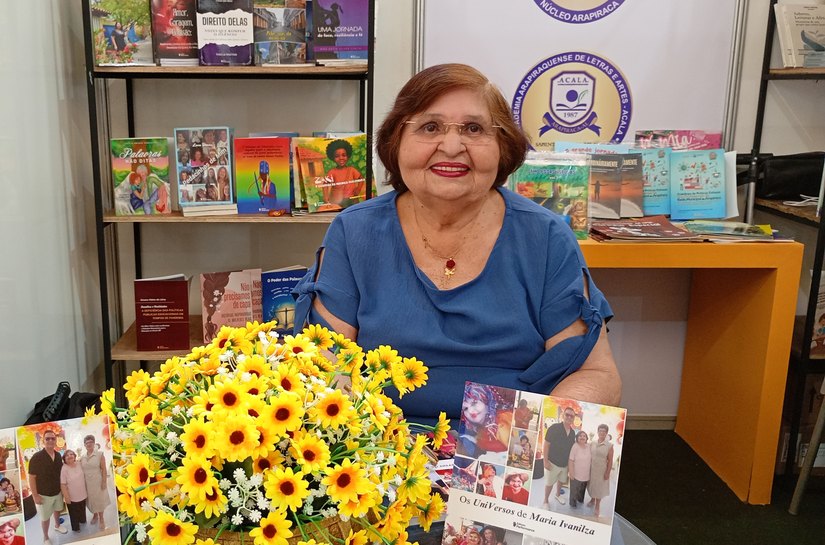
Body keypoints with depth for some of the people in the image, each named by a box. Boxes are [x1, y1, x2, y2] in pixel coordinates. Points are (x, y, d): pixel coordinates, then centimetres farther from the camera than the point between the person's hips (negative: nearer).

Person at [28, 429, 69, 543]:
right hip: (44, 494, -5)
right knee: (45, 517, 9)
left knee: (57, 509, 26)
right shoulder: (37, 457, -21)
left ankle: (57, 526, 52)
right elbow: (31, 477, -18)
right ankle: (46, 538, 28)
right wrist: (35, 496, -18)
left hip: (58, 491, 5)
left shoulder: (58, 455, -4)